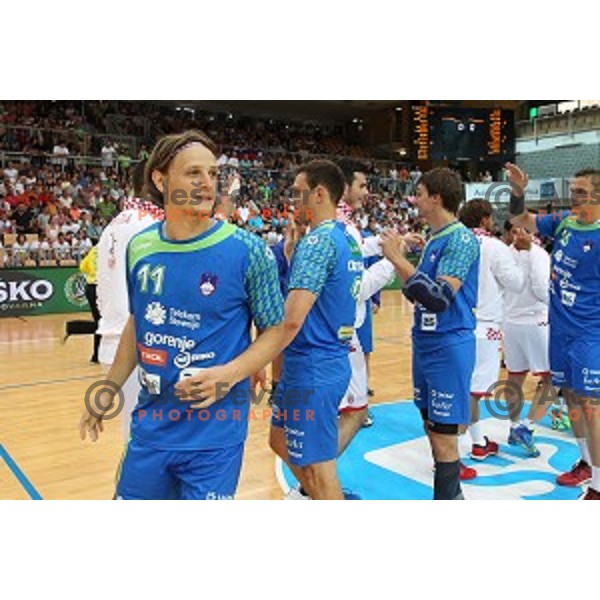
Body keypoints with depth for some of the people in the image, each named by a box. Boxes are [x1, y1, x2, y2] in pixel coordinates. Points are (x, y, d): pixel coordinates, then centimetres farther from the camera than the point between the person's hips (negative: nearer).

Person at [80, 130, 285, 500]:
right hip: (151, 424, 5)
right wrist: (110, 390, 15)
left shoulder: (248, 251, -13)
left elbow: (276, 329, -6)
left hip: (215, 431, -4)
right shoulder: (139, 247, 0)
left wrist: (229, 375, -21)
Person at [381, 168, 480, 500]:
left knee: (444, 439, -2)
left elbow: (439, 298, -26)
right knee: (432, 428, 16)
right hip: (425, 344, 9)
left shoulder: (461, 239, -16)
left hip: (449, 348, -9)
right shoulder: (433, 239, 12)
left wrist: (398, 258, -22)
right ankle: (453, 495, 30)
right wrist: (399, 256, 8)